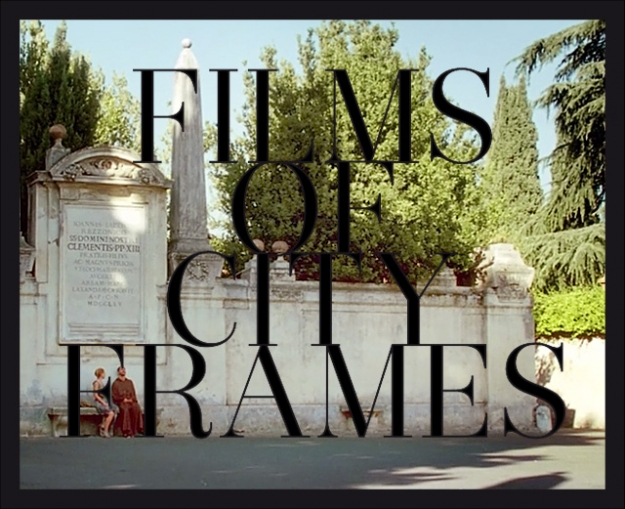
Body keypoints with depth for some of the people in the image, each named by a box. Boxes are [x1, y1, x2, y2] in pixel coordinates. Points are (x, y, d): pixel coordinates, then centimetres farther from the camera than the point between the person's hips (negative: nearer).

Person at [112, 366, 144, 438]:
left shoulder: (129, 382, 23)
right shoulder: (115, 383, 11)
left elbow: (134, 393, 18)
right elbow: (115, 396, 3)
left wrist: (131, 399, -4)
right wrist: (123, 399, -11)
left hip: (131, 401, 3)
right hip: (121, 402, -3)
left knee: (136, 408, -33)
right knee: (125, 409, -38)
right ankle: (126, 432, -40)